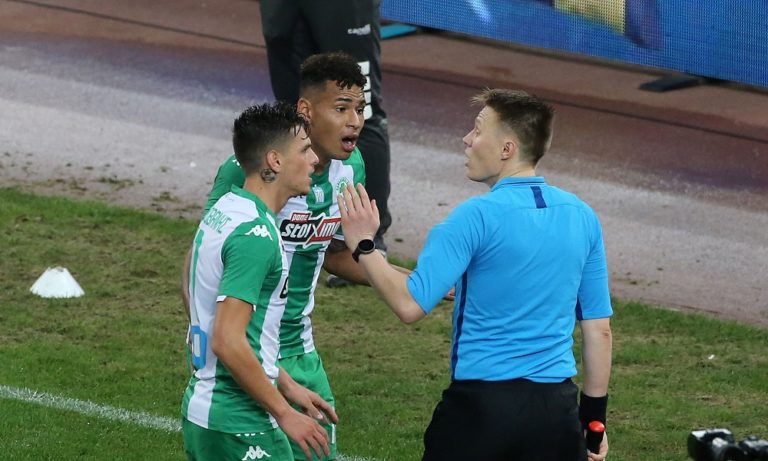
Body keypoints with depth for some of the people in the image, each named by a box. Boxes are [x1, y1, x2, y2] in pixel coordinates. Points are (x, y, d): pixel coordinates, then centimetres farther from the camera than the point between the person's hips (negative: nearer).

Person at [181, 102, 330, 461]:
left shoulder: (224, 211, 10)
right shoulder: (255, 234, -19)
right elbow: (228, 341, -24)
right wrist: (284, 413, -17)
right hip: (238, 427, -10)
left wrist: (287, 386, 22)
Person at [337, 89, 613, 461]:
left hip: (480, 401, -4)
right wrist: (594, 417, 16)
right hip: (557, 409, 4)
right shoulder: (582, 217, 5)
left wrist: (363, 246, -3)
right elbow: (599, 329, 9)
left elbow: (410, 304, -16)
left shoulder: (477, 216, -11)